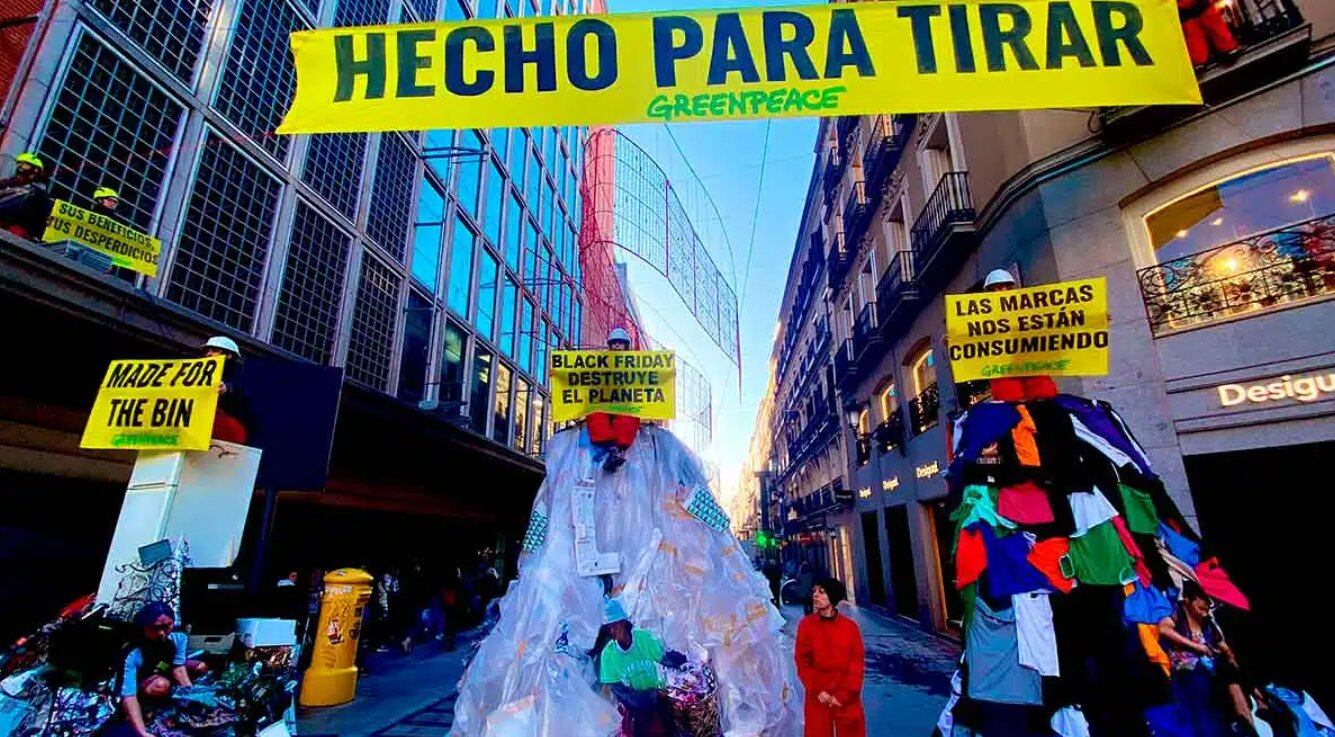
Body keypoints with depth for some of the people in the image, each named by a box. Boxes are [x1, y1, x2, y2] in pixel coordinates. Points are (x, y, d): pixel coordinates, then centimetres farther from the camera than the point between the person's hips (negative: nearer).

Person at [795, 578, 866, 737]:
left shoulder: (850, 627, -4)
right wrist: (818, 691, -12)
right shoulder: (806, 625, -5)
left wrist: (843, 694, -11)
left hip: (848, 699, 1)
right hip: (818, 699, 0)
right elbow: (803, 662, -3)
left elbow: (856, 664, -3)